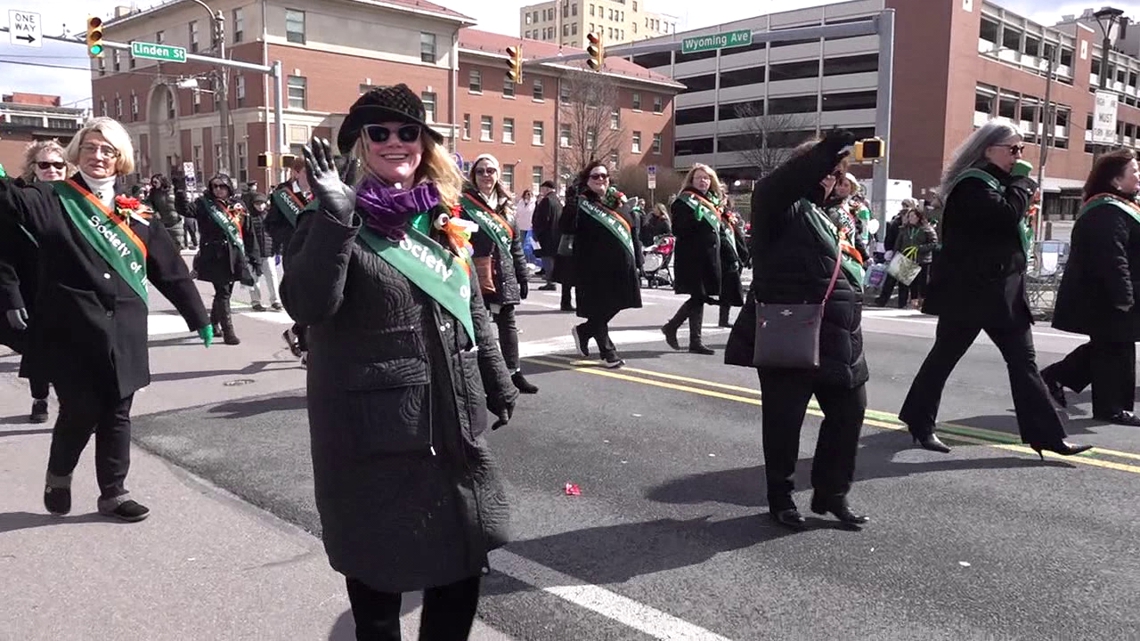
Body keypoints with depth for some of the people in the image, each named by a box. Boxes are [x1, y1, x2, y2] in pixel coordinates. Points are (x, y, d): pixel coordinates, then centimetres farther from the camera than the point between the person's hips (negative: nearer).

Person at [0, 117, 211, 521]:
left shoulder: (136, 214, 8)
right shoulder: (55, 200, 0)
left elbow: (171, 269, 11)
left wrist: (198, 317, 13)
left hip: (123, 332, 3)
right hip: (74, 330, -3)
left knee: (117, 413, 9)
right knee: (80, 410, 1)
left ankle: (114, 493, 22)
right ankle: (58, 478, 30)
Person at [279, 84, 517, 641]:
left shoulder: (442, 218, 10)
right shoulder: (336, 221, -8)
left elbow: (473, 311, 17)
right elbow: (306, 306, -25)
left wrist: (498, 382, 19)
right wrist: (334, 216, -32)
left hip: (452, 419, 6)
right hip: (375, 427, -5)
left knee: (466, 554, 15)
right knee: (379, 564, 9)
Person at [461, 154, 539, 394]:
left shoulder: (505, 206, 13)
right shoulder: (464, 204, -4)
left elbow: (516, 245, 15)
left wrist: (522, 276, 13)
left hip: (504, 276, 5)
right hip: (476, 277, -5)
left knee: (508, 324, 10)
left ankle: (515, 374, 19)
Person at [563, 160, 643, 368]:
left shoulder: (620, 203, 11)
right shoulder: (581, 204, -3)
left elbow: (635, 233, 14)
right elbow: (566, 228, -18)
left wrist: (637, 264, 9)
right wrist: (571, 202, -28)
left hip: (621, 266, 5)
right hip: (594, 269, -5)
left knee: (614, 306, 11)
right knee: (599, 309, 2)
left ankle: (583, 331, 33)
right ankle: (607, 352, 16)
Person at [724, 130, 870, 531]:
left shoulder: (826, 217, 23)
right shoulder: (783, 208, -2)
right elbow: (772, 187, -27)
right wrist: (830, 147, -26)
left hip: (834, 339, 8)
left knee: (849, 411, 10)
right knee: (784, 417, 2)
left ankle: (831, 493, 25)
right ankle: (780, 498, 19)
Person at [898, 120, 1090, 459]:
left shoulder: (998, 182, 17)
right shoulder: (973, 184, -13)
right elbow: (1006, 215, -27)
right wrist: (1021, 181, -12)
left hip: (1002, 289, 9)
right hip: (970, 290, -9)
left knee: (1023, 360, 4)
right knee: (945, 354, 3)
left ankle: (1044, 433, 5)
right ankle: (919, 422, 16)